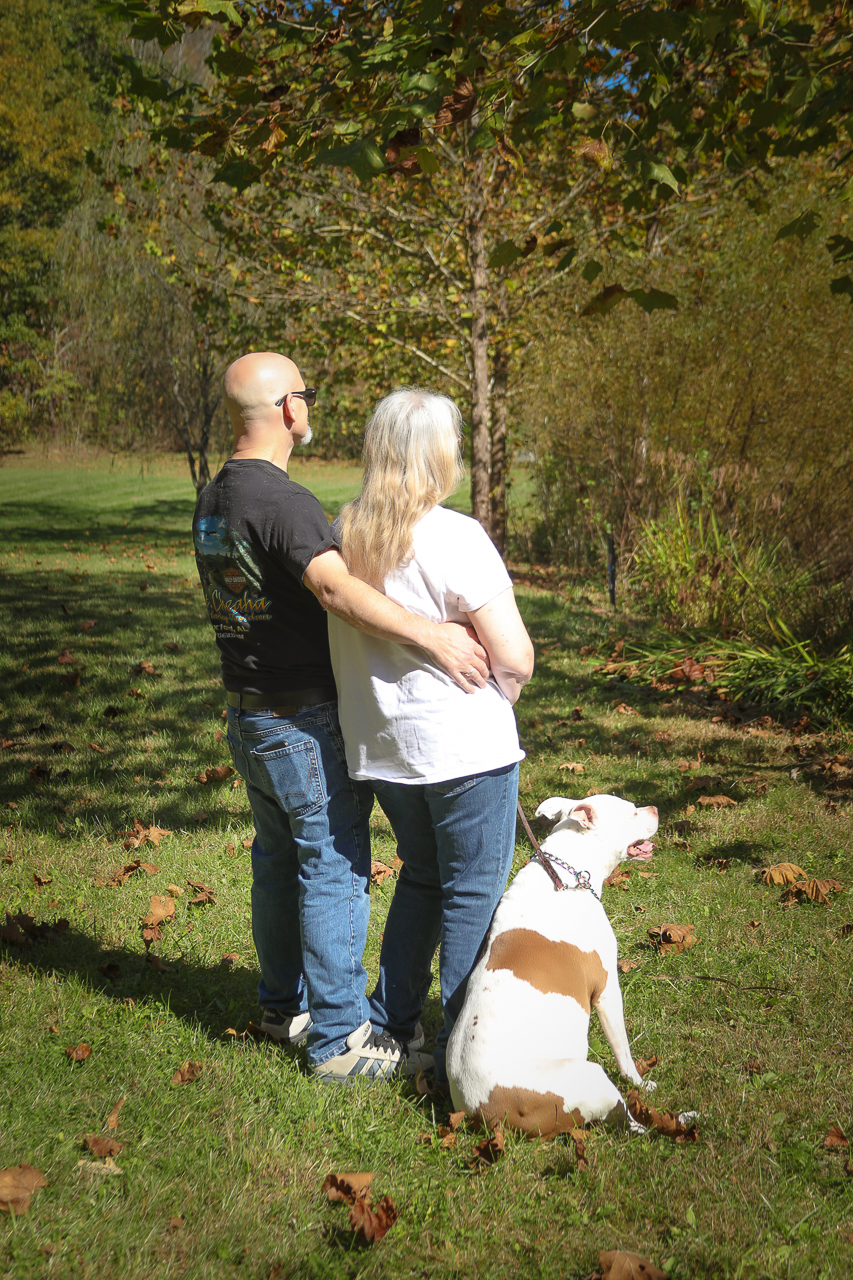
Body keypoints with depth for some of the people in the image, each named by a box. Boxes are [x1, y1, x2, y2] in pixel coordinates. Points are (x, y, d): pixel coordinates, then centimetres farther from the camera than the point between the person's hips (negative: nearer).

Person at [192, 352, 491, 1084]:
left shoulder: (213, 498, 10)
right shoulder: (282, 500, -20)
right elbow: (337, 588, -35)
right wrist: (432, 635, -38)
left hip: (247, 713, 9)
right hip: (304, 719, -9)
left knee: (279, 859, 19)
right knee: (336, 867, 0)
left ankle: (285, 1004, 34)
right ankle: (340, 1038, 8)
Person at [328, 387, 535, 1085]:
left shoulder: (343, 532, 1)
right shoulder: (454, 538, -17)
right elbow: (515, 658, -16)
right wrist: (493, 704, 4)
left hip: (379, 744, 7)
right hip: (465, 746, -6)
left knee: (421, 877, 24)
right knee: (475, 894, 8)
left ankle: (387, 1026, 32)